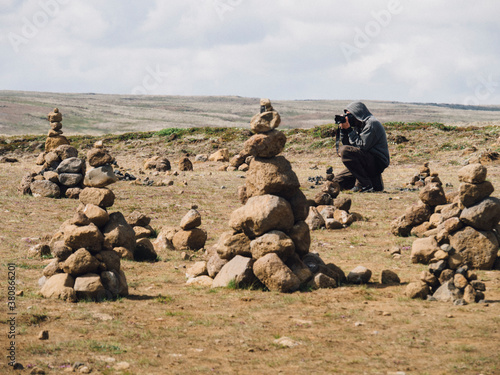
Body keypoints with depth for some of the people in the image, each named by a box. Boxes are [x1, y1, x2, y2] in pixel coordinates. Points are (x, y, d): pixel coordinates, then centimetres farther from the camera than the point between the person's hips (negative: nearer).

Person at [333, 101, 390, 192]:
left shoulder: (371, 123, -13)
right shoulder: (358, 126, 15)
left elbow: (362, 145, -22)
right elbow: (347, 144, 14)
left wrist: (349, 130, -15)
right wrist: (343, 129, 1)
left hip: (378, 163, -10)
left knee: (344, 151, -27)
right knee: (337, 182, 7)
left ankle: (364, 184, -22)